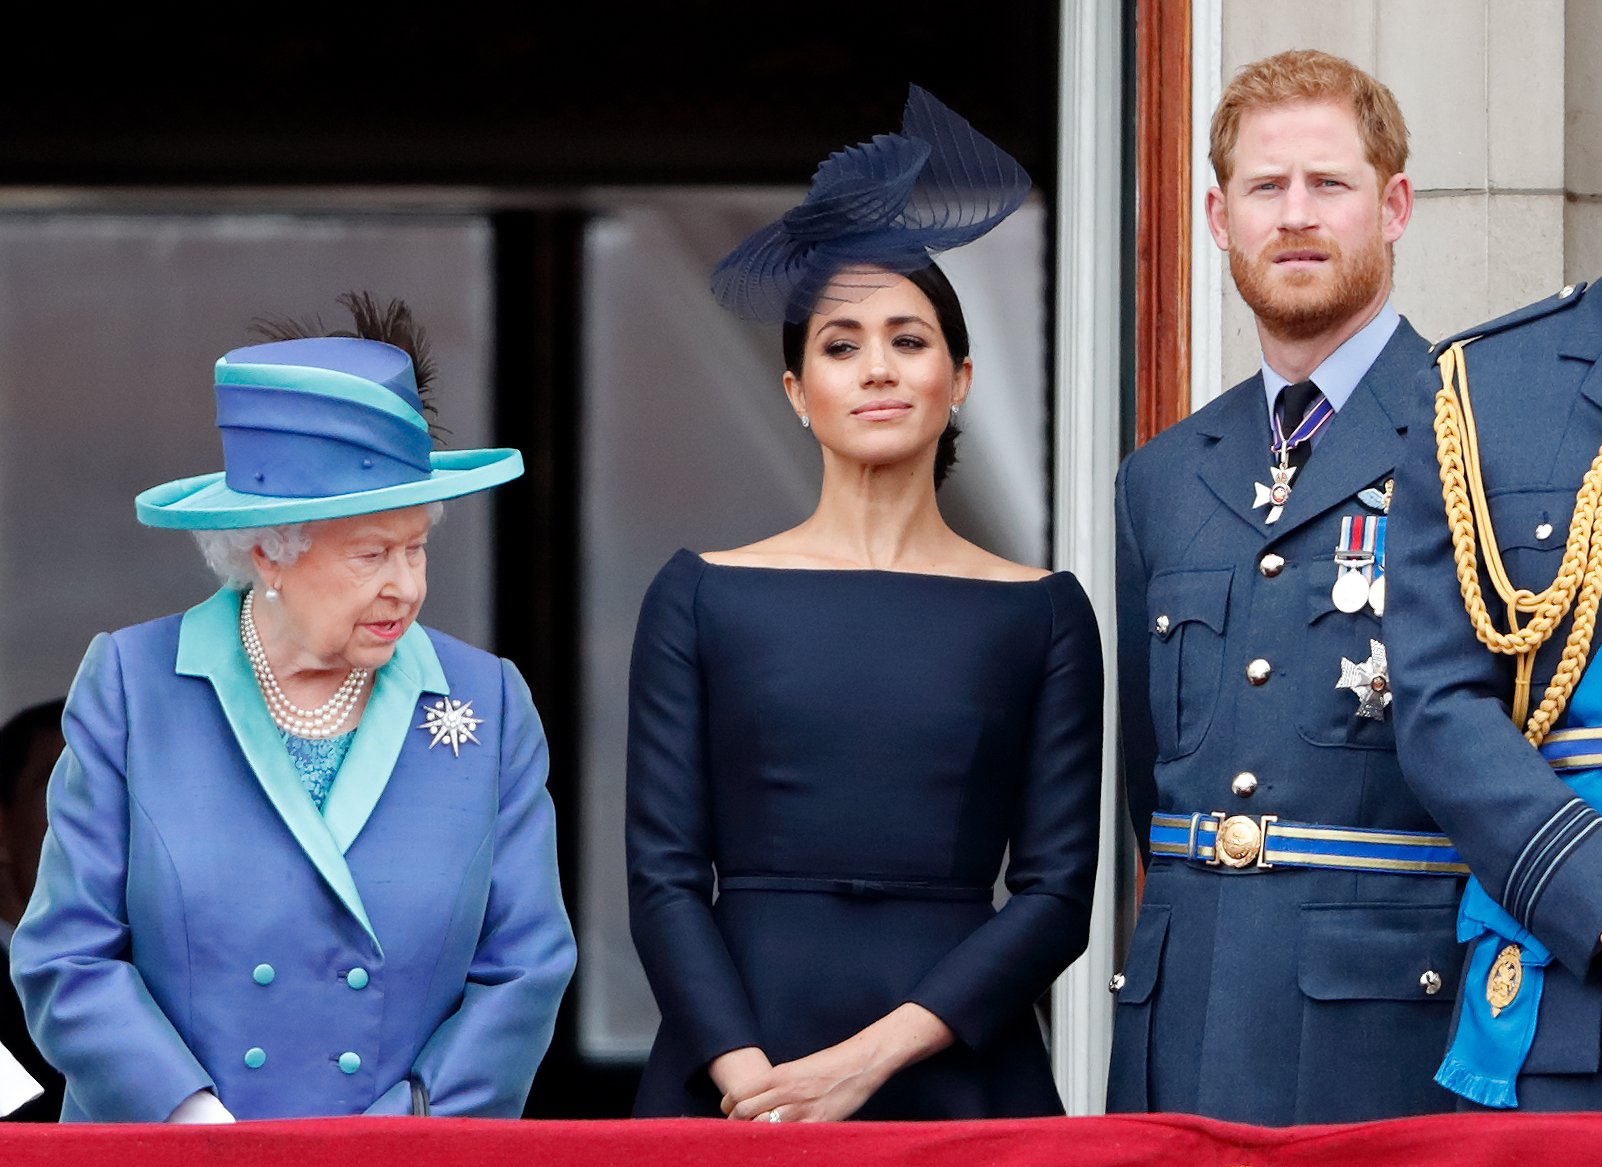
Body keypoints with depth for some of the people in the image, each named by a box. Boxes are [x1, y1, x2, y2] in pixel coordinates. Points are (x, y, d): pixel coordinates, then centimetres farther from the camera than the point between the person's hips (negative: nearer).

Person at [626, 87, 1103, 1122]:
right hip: (736, 1083, 0)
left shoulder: (1042, 613, 5)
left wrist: (868, 1058, -12)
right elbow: (664, 874, 1)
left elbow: (1057, 894, 0)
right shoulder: (703, 597, 5)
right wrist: (748, 1076, -14)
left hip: (955, 1073, 0)